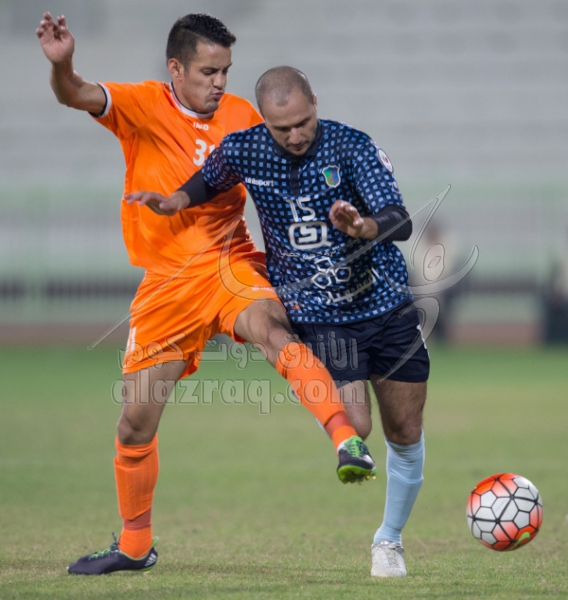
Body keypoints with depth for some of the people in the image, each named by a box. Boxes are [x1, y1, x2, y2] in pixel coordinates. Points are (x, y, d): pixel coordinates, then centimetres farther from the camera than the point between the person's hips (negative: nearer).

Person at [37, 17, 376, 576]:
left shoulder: (242, 115, 3)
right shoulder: (143, 106, -4)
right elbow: (79, 96, -23)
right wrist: (62, 65, -43)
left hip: (231, 266, -1)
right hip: (167, 282, 1)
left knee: (270, 325, -36)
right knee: (136, 421, 6)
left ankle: (348, 444, -49)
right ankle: (134, 546, 28)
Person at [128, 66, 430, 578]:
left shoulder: (352, 146, -15)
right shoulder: (244, 151, -9)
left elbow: (401, 222, -23)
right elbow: (208, 182, 14)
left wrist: (364, 227, -44)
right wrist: (176, 201, -7)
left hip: (388, 304, 1)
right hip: (320, 317, 0)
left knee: (405, 434, 6)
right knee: (353, 428, -21)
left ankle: (390, 539, 29)